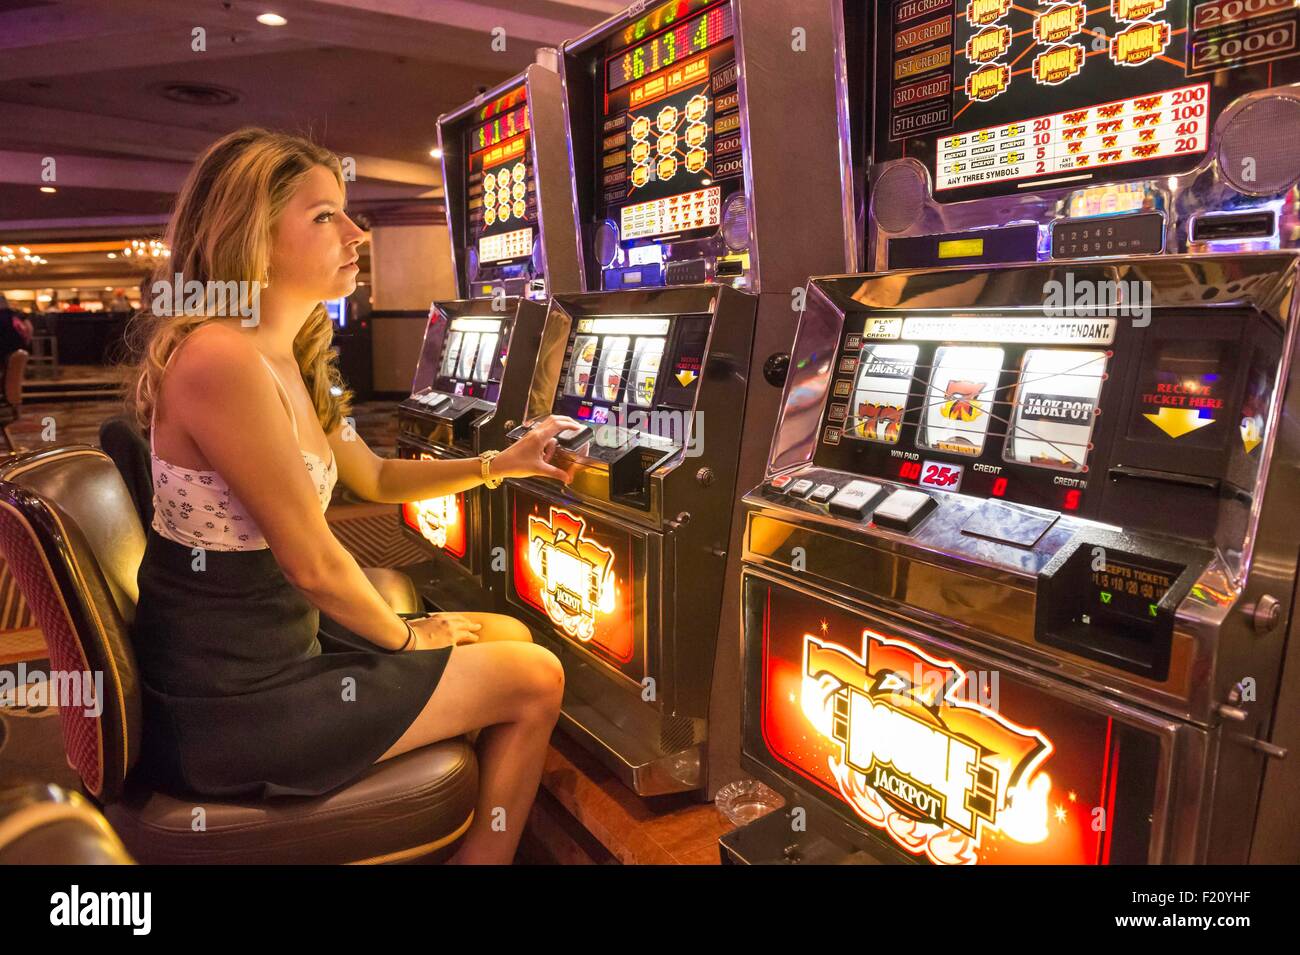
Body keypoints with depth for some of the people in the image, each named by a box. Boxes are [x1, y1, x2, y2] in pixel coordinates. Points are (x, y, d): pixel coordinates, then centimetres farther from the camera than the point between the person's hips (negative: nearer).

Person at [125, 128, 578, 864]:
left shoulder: (288, 362, 6)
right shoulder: (222, 360, -25)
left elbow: (376, 479, 17)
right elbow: (314, 564, -22)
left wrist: (500, 464, 8)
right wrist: (405, 638, -5)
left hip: (268, 648, 9)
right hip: (234, 705, -9)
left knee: (510, 638, 16)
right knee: (534, 680, 0)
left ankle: (461, 835, 31)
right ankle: (481, 853, 24)